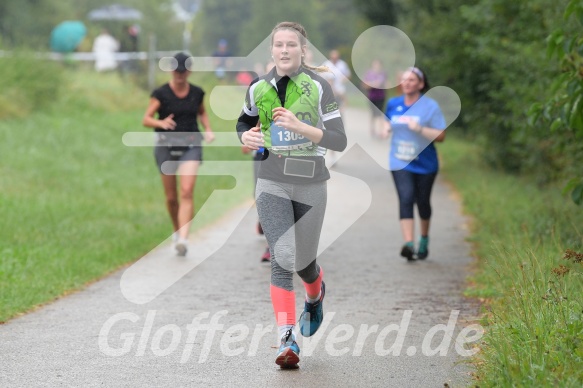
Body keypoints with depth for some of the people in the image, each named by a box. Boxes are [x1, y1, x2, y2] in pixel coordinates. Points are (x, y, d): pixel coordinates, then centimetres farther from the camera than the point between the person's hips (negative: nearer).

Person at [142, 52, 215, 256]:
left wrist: (208, 129, 7)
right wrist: (161, 123, -25)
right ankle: (177, 231, 33)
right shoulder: (161, 93, -4)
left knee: (187, 192, -17)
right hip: (166, 147, 0)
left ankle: (183, 238, -25)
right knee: (171, 197, 7)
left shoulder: (197, 93, 5)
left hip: (191, 146, 0)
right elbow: (146, 119, -5)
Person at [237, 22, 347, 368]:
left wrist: (299, 127, -25)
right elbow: (245, 121, 22)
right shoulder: (259, 89, 2)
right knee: (282, 259, -16)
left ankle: (316, 296, 48)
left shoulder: (318, 87, -8)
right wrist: (247, 136, -1)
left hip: (311, 185, -1)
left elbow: (339, 141, -12)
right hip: (272, 185, 1)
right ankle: (287, 340, -18)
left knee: (304, 262, 11)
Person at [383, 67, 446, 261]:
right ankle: (408, 244, -25)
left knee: (422, 201, 12)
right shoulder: (393, 104, 3)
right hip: (400, 163, 1)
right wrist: (387, 127, 1)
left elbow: (440, 135, -12)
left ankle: (424, 240, 37)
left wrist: (420, 129, -26)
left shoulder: (430, 106, -9)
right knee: (406, 199, -17)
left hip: (424, 163, -1)